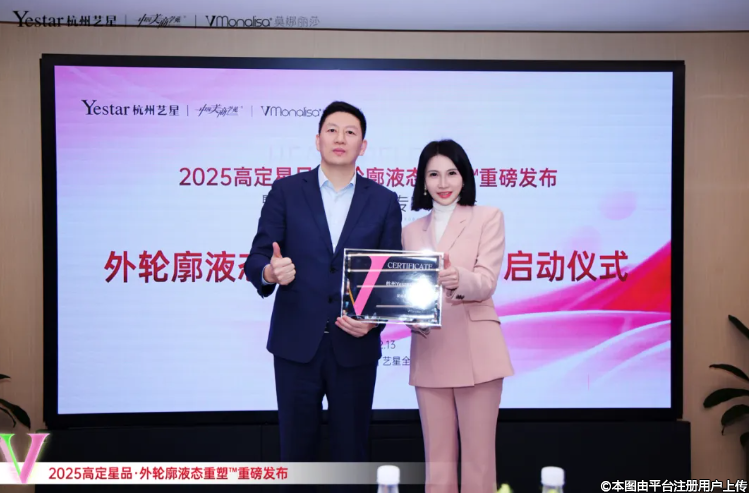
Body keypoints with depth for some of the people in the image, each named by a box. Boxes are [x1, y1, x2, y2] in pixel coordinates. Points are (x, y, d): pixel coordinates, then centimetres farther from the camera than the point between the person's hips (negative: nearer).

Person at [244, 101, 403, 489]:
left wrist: (374, 319, -14)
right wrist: (270, 272, -25)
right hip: (296, 344, 0)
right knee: (296, 449, 10)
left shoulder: (384, 202, 4)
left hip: (355, 347, 1)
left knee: (351, 450, 11)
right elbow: (256, 259, -2)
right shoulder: (286, 191, 2)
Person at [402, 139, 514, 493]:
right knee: (437, 460, 8)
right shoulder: (411, 231, 15)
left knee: (477, 458, -1)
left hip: (475, 352, -3)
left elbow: (485, 282, -10)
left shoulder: (488, 217, 2)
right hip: (429, 355, 4)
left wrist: (458, 278, -32)